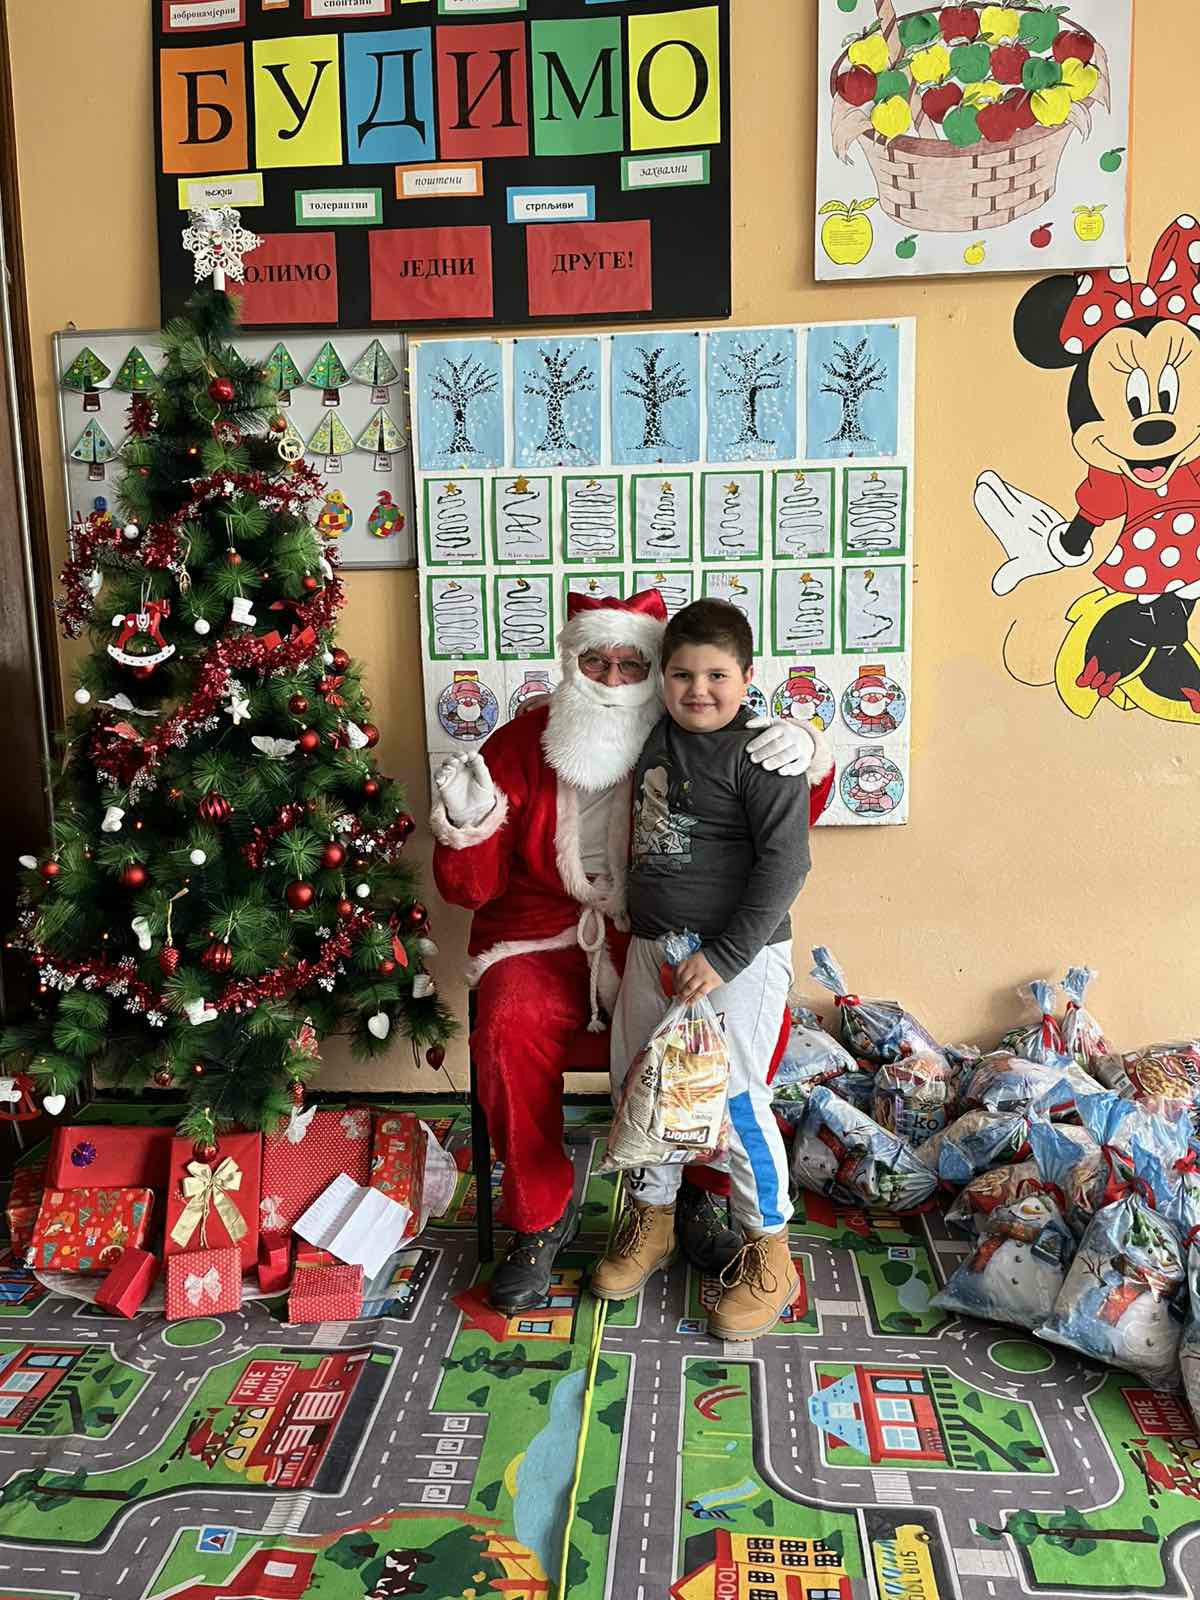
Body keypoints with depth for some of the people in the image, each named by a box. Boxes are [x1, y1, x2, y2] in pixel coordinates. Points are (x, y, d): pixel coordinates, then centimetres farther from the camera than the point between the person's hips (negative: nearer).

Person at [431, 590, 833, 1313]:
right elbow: (472, 886, -2)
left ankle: (702, 1192, 3)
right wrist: (468, 825, -24)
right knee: (509, 1027, -30)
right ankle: (542, 1216, -5)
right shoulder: (520, 745, -2)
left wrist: (809, 755, -20)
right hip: (542, 940, 0)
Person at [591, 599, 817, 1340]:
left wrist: (724, 956, -19)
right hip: (652, 946, 7)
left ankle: (769, 1254, 18)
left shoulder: (762, 756, -14)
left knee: (735, 1099, -3)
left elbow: (784, 864, -18)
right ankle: (651, 1217, 37)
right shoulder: (655, 739, 6)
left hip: (739, 954, -7)